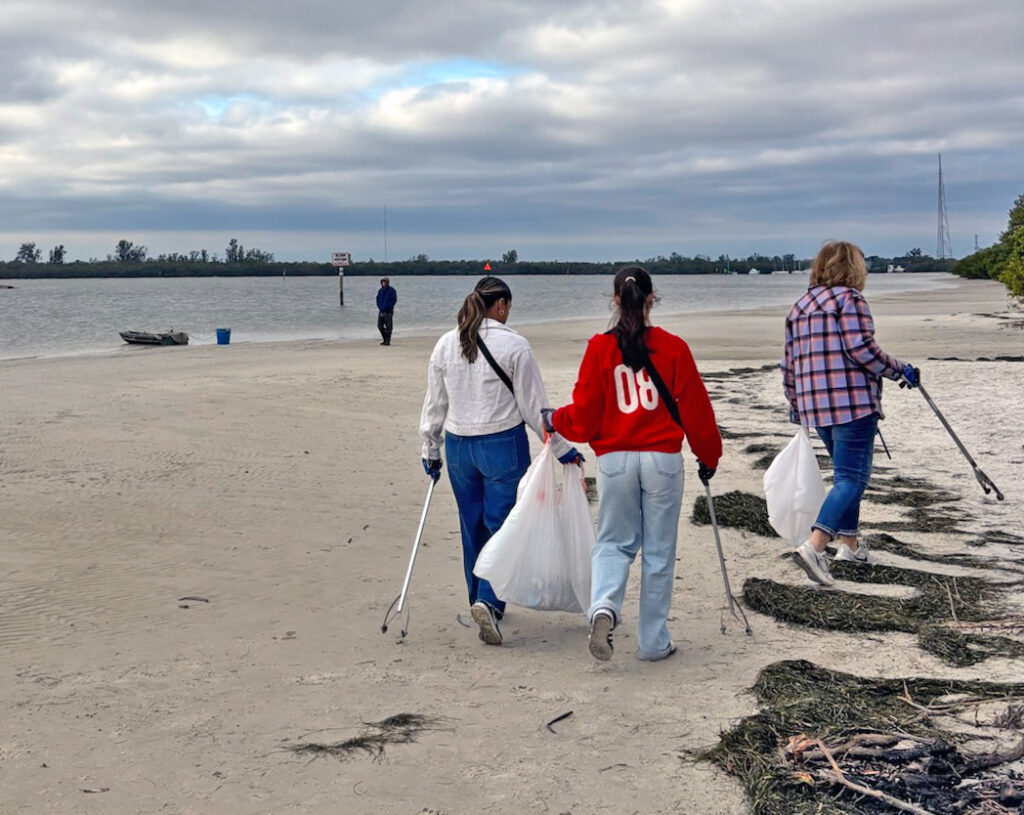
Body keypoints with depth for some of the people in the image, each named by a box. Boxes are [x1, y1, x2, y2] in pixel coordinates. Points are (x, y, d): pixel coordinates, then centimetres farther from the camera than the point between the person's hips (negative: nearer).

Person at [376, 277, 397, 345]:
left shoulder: (391, 291, -6)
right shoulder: (380, 291, 12)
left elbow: (394, 300, -9)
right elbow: (378, 299, 18)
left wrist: (386, 307, -15)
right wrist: (380, 307, 2)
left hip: (388, 311, -6)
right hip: (381, 311, 6)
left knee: (388, 327, -3)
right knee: (380, 326, 4)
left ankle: (388, 341, 1)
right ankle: (385, 339, 18)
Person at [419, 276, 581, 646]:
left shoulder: (445, 345, 3)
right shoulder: (514, 345, -10)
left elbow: (434, 404, 9)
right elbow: (534, 407, -8)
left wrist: (430, 450, 20)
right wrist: (562, 449, 2)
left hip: (457, 446, 5)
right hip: (503, 445, -5)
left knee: (472, 527, 16)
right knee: (503, 526, 1)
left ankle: (479, 600, 28)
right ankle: (488, 601, -15)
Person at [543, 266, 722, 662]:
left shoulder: (599, 349, -3)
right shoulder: (672, 348, -3)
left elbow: (584, 417, -2)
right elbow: (696, 409, 2)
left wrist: (554, 420, 19)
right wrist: (708, 456, 16)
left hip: (614, 460, 1)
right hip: (663, 459, 0)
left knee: (613, 542, 14)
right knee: (659, 551, 9)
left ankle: (604, 607, -14)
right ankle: (654, 642, 16)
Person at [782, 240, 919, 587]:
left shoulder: (800, 306, 17)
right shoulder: (849, 299, -6)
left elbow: (790, 364, 18)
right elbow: (861, 349, -16)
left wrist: (795, 407, 26)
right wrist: (900, 370, -4)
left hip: (815, 405, 8)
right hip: (853, 401, -8)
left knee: (846, 472, 22)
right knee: (852, 477, -9)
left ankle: (849, 544, 26)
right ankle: (814, 545, -24)